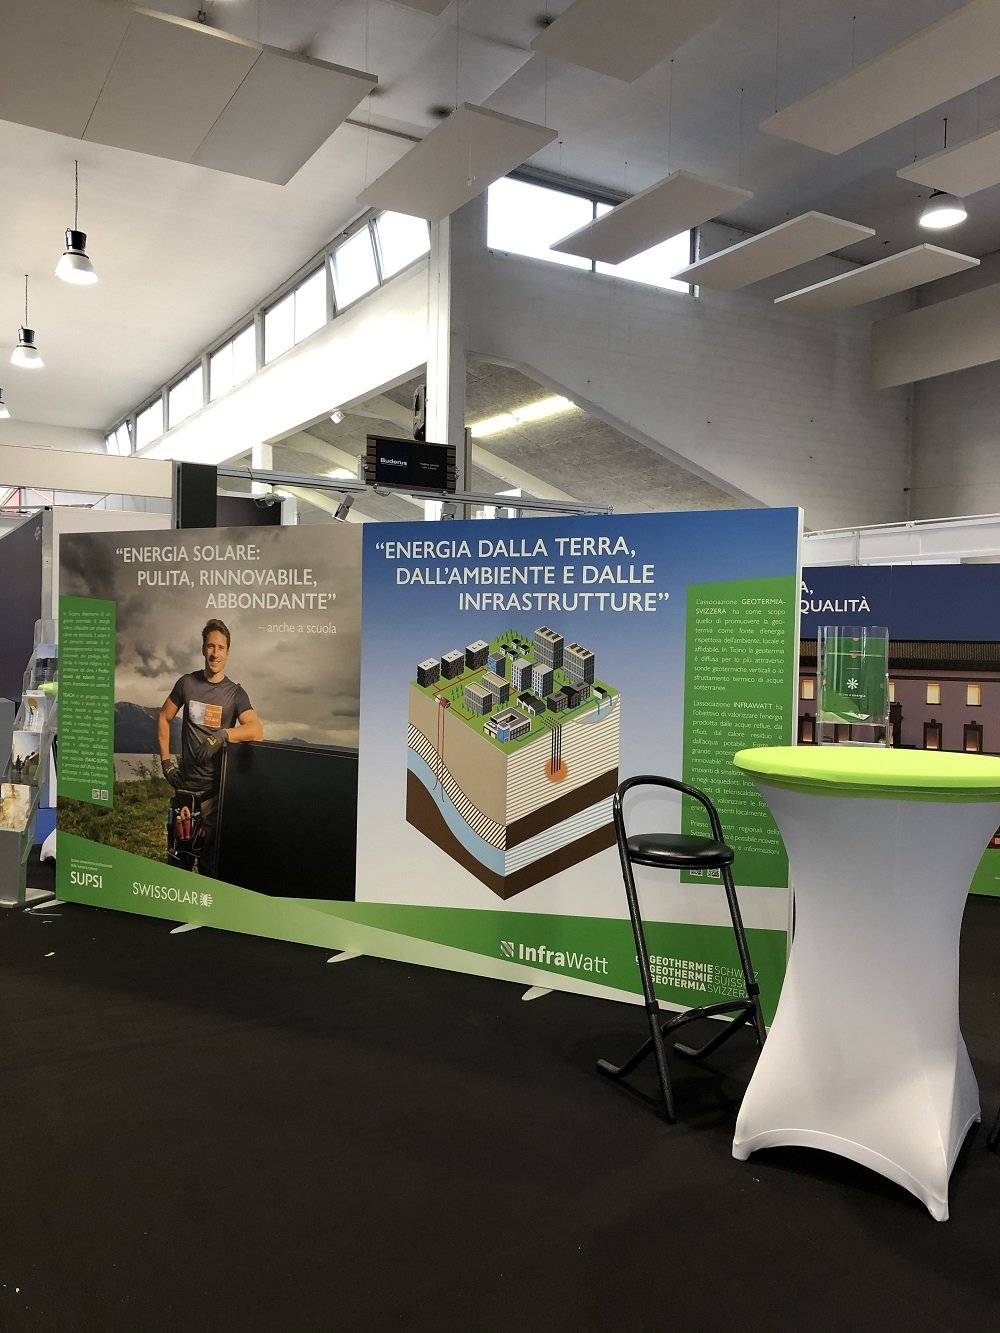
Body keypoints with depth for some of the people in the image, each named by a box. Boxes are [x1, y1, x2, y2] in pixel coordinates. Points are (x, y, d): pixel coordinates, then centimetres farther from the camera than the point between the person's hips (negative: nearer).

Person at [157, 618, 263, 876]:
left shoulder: (235, 693, -3)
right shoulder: (187, 683, 4)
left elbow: (257, 731, -16)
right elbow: (163, 718, 15)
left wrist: (223, 735, -30)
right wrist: (165, 761, 7)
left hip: (215, 789, -2)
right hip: (185, 784, 2)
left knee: (210, 860, 4)